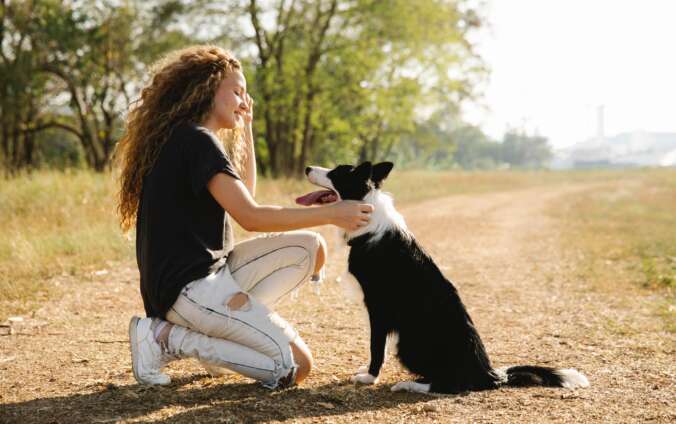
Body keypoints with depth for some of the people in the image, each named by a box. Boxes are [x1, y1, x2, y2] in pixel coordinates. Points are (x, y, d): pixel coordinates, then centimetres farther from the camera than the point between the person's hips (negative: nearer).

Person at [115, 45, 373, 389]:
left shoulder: (184, 138, 17)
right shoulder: (195, 140, -14)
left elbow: (245, 193, 26)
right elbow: (250, 216, -21)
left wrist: (245, 126, 19)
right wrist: (330, 213, -16)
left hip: (209, 273, 10)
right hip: (188, 287, -10)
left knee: (310, 248, 8)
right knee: (295, 367, -12)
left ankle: (226, 327, 3)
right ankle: (169, 338, -7)